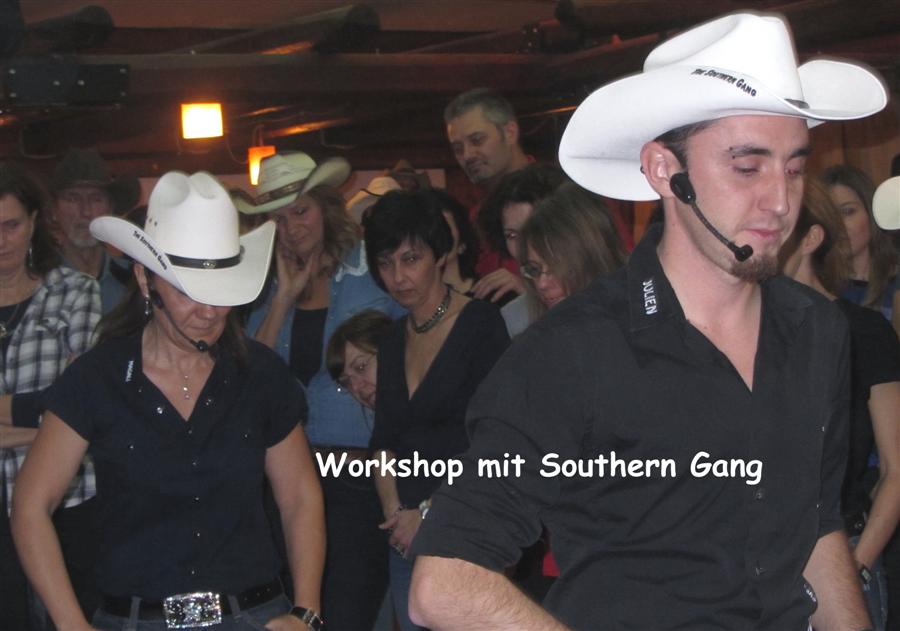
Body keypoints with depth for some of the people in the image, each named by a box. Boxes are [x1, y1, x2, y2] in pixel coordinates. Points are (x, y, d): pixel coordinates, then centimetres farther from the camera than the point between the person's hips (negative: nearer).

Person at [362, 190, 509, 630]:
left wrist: (429, 512, -10)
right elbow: (383, 439, 14)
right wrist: (393, 509, -2)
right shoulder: (395, 339, 14)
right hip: (406, 538, 6)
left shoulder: (480, 324, -7)